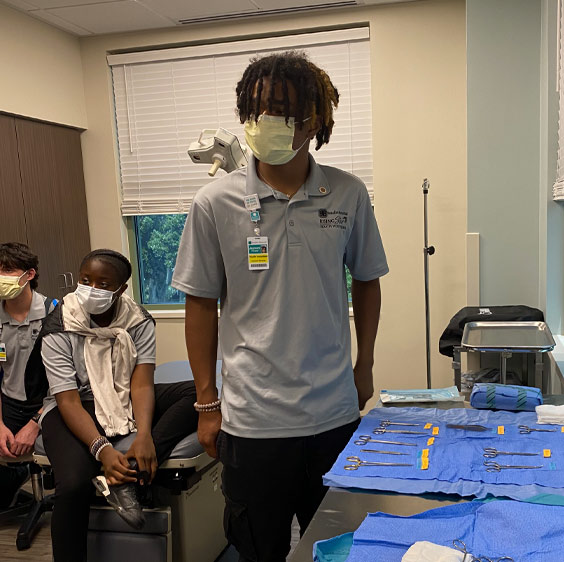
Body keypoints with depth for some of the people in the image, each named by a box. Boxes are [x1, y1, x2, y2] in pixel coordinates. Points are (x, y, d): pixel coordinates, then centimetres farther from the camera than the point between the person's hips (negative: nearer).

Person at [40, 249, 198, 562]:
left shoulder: (139, 322, -7)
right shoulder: (59, 330, -14)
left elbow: (142, 383, -15)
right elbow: (68, 400, -19)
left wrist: (144, 435, -34)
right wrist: (102, 449, -34)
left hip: (127, 401, 3)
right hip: (78, 409, -3)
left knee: (201, 392, -21)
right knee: (73, 484, -34)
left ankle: (130, 472, -30)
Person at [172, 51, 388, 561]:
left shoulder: (349, 195, -3)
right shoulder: (216, 204, -7)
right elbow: (202, 303, 0)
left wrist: (364, 368, 11)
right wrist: (207, 403, 2)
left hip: (336, 413, 2)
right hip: (252, 418, -1)